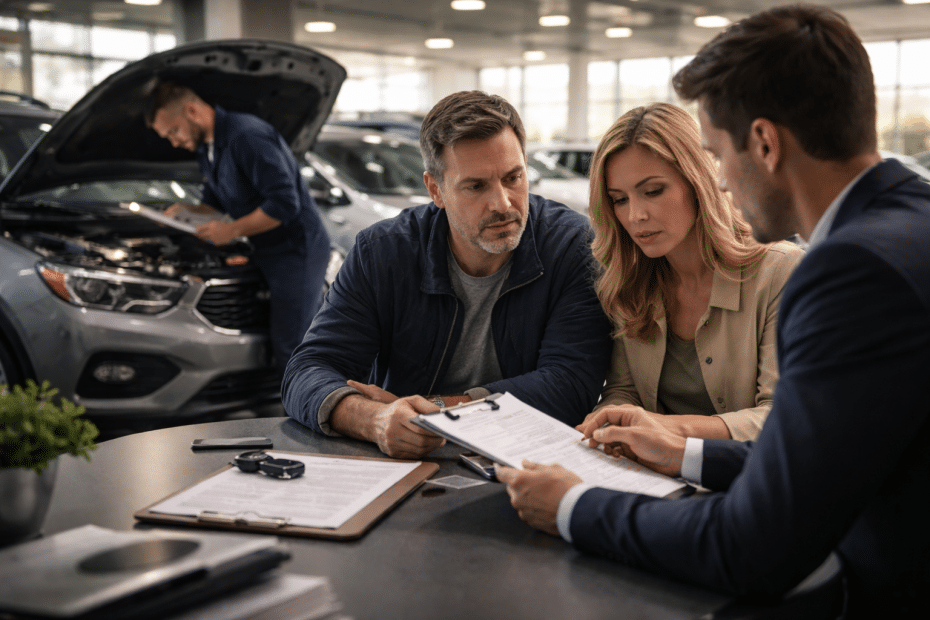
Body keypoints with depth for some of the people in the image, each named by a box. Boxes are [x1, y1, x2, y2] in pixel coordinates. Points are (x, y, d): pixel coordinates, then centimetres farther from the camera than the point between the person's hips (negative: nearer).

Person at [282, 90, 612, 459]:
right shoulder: (380, 253, -5)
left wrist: (432, 410, -20)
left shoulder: (573, 245, -8)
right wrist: (376, 419, -32)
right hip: (399, 470, 0)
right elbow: (306, 375, -9)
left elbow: (572, 384, -16)